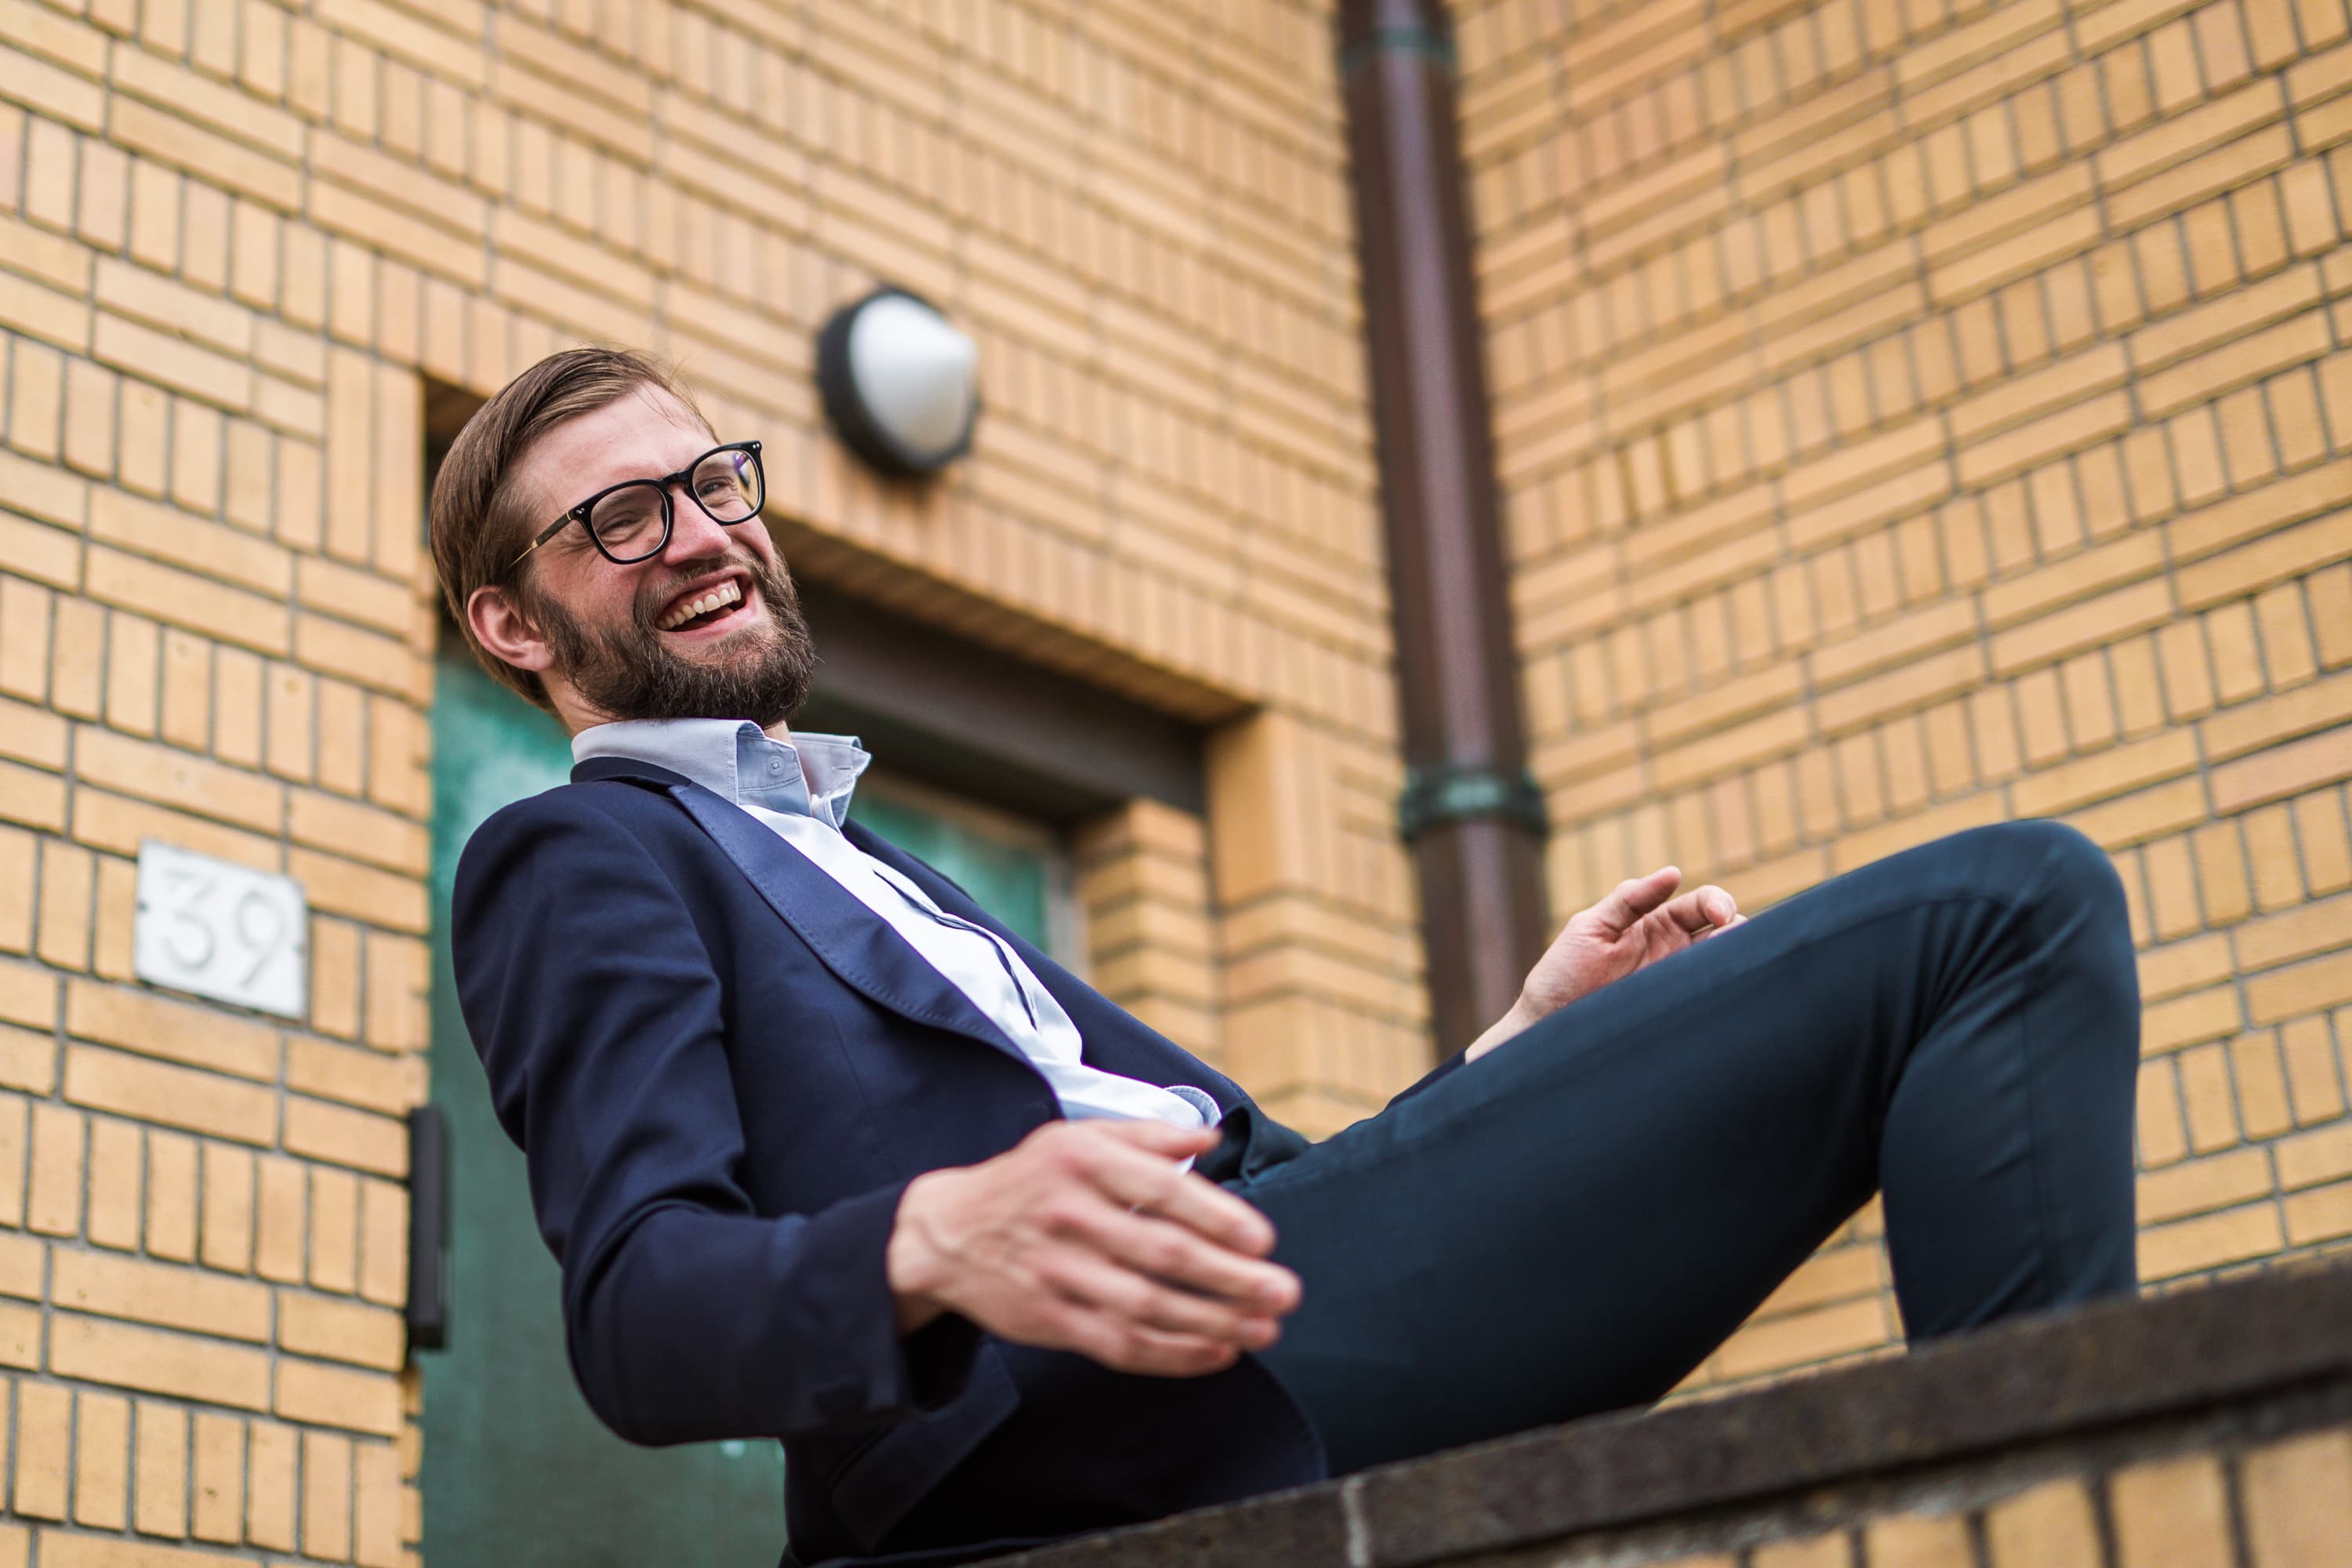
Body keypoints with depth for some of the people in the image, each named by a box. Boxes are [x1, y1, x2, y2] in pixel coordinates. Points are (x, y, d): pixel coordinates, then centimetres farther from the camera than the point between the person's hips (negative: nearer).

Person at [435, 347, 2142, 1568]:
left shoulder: (859, 872, 36)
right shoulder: (573, 862, 11)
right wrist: (934, 1248, -28)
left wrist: (1521, 1052, 17)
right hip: (1075, 1402, -8)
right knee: (2012, 909, -12)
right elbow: (639, 1307, -7)